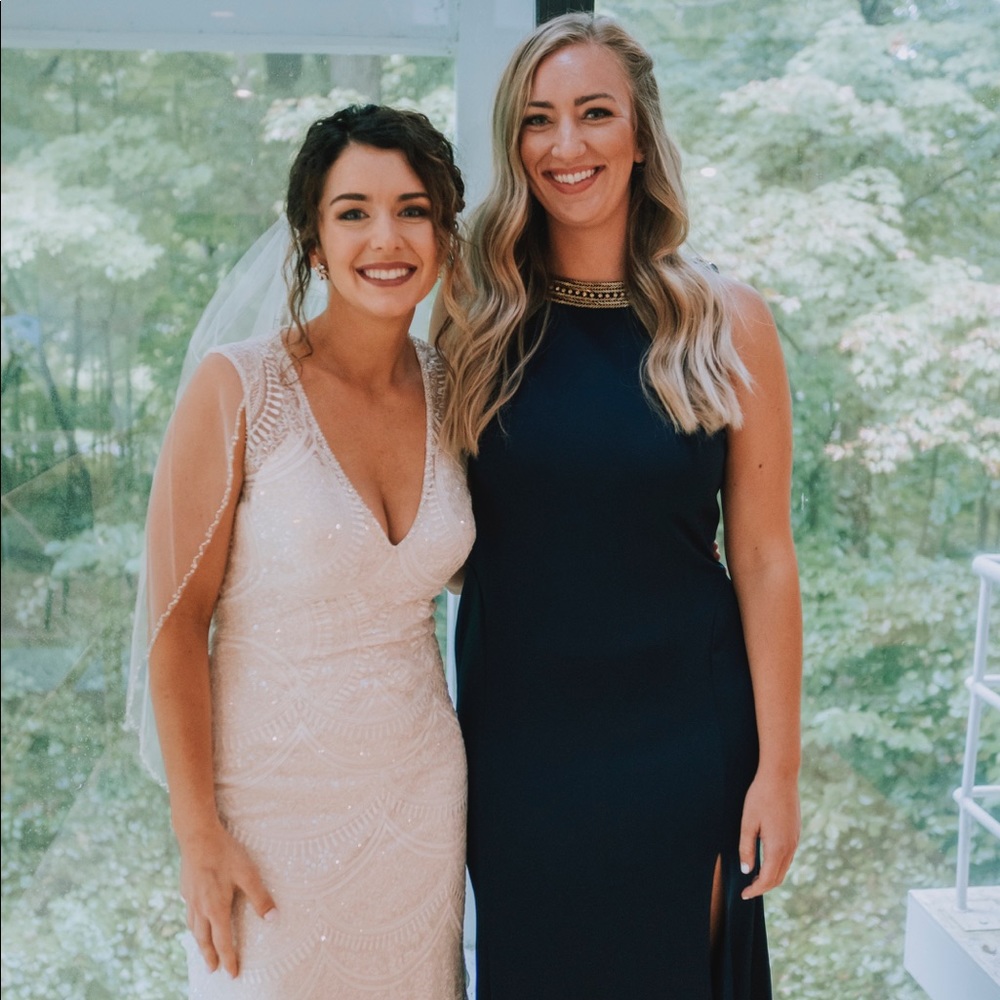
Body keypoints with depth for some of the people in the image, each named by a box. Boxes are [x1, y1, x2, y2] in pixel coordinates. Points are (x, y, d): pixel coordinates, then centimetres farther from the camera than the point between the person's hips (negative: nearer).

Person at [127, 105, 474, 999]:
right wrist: (199, 832, -12)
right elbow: (176, 622, -12)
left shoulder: (449, 388, 0)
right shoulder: (239, 389, -15)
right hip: (278, 803, -4)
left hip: (422, 791, 5)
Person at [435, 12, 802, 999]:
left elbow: (762, 558, -6)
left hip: (679, 730, -1)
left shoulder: (725, 323, -7)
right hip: (513, 725, 2)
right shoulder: (475, 322, -2)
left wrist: (778, 767, -5)